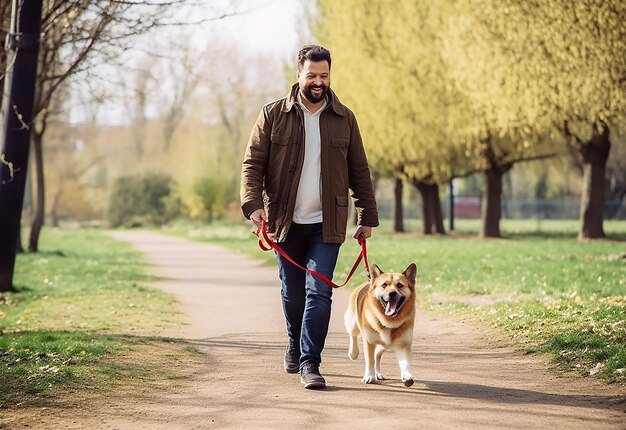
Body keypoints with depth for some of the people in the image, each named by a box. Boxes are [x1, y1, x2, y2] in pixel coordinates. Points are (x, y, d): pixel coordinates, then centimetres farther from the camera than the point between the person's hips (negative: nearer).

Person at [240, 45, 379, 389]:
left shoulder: (344, 119, 6)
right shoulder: (273, 115, 2)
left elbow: (359, 171, 11)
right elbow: (253, 163, 0)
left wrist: (367, 217, 9)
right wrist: (253, 203, -15)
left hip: (326, 224, 0)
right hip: (285, 221, 0)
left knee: (319, 293, -9)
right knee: (292, 292, 11)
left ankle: (310, 363, -6)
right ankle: (295, 345, 36)